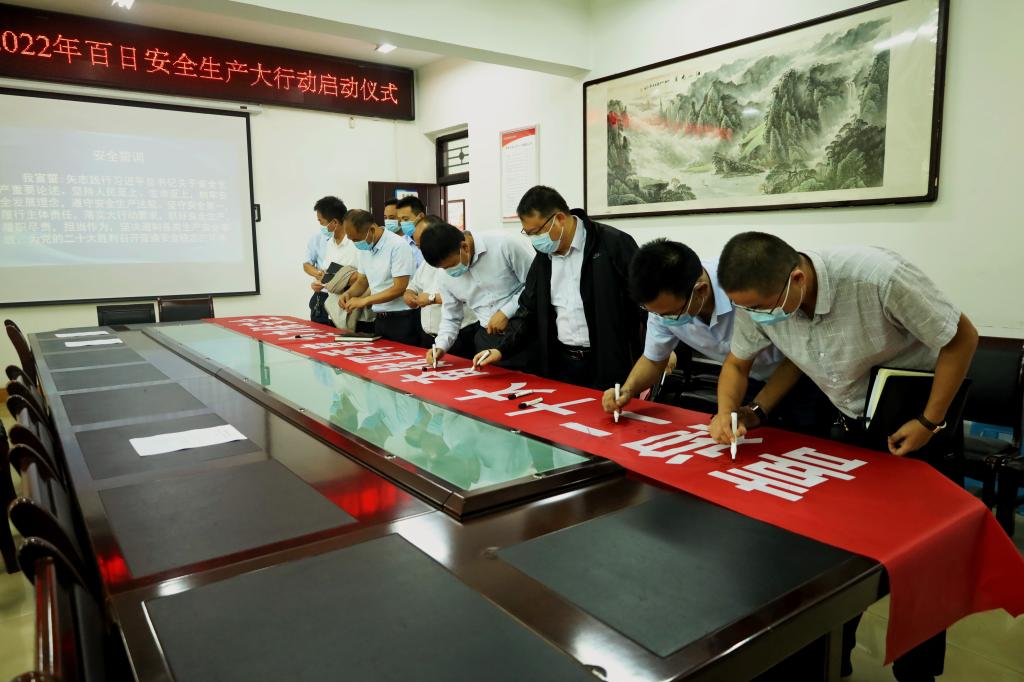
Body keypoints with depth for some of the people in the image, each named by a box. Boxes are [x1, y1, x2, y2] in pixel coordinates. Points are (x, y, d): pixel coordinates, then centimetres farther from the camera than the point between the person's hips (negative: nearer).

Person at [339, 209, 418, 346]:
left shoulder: (398, 246, -16)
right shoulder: (364, 248, 7)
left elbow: (399, 288, -19)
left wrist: (364, 300, -17)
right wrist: (349, 293, -3)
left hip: (402, 319, -7)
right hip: (380, 318, 7)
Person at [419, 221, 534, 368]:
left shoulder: (505, 244, -14)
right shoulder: (447, 277, 4)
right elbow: (451, 318, 14)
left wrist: (506, 312, -13)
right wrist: (441, 346, -3)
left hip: (523, 331, -4)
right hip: (487, 337, 5)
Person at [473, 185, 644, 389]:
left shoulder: (613, 244, -11)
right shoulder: (542, 258, 8)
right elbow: (531, 314, 16)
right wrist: (502, 349, 4)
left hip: (609, 365, -5)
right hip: (559, 365, 6)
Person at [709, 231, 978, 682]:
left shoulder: (879, 277, -34)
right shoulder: (759, 300, -19)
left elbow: (961, 338, -19)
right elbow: (738, 363, -2)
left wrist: (930, 423, -19)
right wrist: (726, 412, -21)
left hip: (918, 418, -4)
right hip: (853, 425, 4)